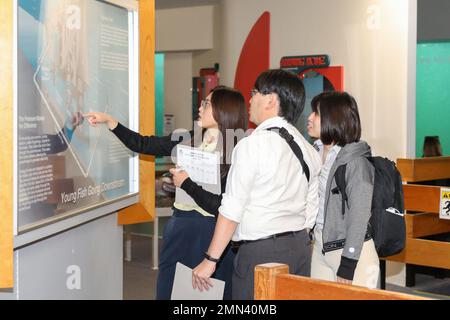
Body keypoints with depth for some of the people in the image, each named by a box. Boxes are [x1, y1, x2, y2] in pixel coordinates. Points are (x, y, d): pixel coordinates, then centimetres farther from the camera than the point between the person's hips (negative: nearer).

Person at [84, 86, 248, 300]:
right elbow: (142, 145, 11)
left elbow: (221, 207, -20)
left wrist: (185, 183, -12)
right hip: (179, 228, 6)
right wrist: (108, 121, 7)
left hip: (211, 234, -6)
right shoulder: (191, 141, 4)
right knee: (167, 292, 13)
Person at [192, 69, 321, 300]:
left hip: (262, 251, -7)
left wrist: (210, 259, -8)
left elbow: (232, 209, -13)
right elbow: (310, 212, 13)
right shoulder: (307, 149, 10)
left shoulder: (252, 145, -12)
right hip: (301, 245, 8)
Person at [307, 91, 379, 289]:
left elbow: (359, 215, -14)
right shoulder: (316, 153, 7)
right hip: (320, 247, 7)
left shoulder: (355, 161, -13)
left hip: (351, 251, -7)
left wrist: (347, 266, -16)